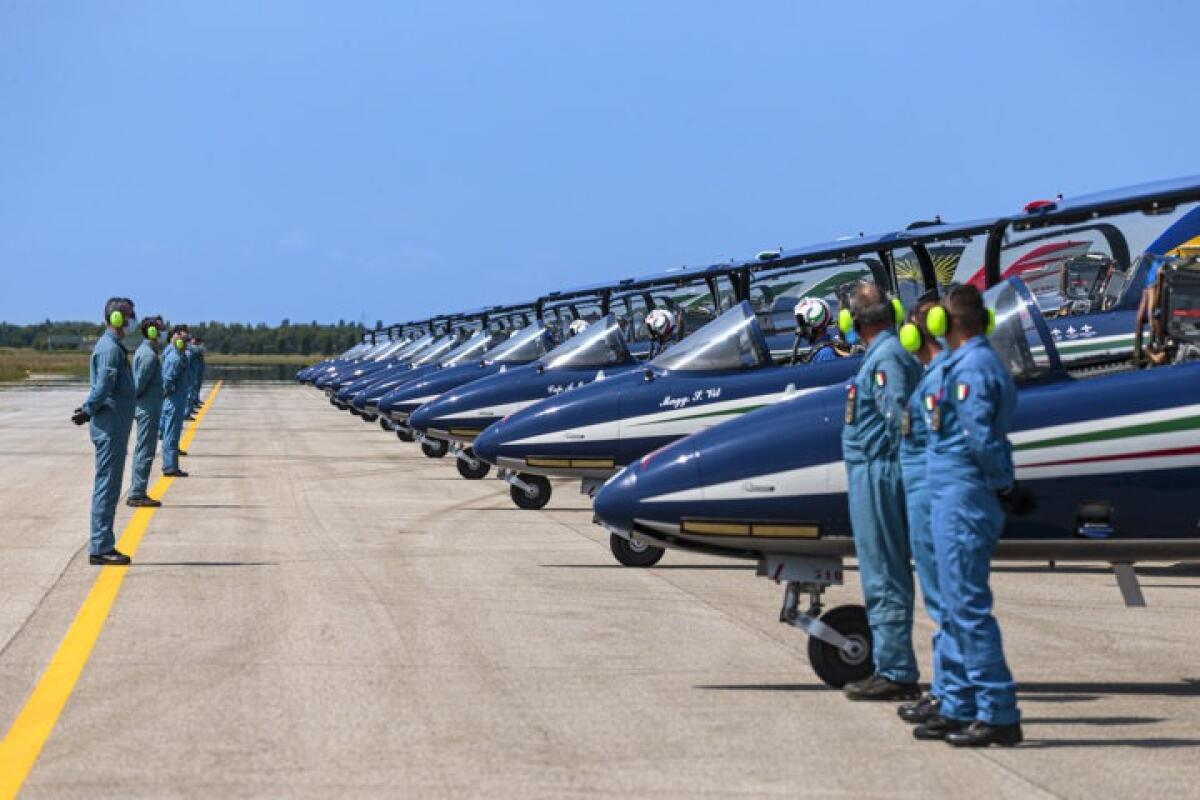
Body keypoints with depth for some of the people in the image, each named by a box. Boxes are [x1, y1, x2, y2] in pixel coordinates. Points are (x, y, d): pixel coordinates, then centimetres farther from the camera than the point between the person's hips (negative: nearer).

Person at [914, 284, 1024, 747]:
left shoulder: (970, 367, -15)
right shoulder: (979, 363, 17)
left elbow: (980, 437, -20)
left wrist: (1005, 486, -10)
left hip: (963, 498, -11)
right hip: (953, 497, 11)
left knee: (968, 607, -9)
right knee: (957, 608, 14)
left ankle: (999, 714, -7)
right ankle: (959, 709, 20)